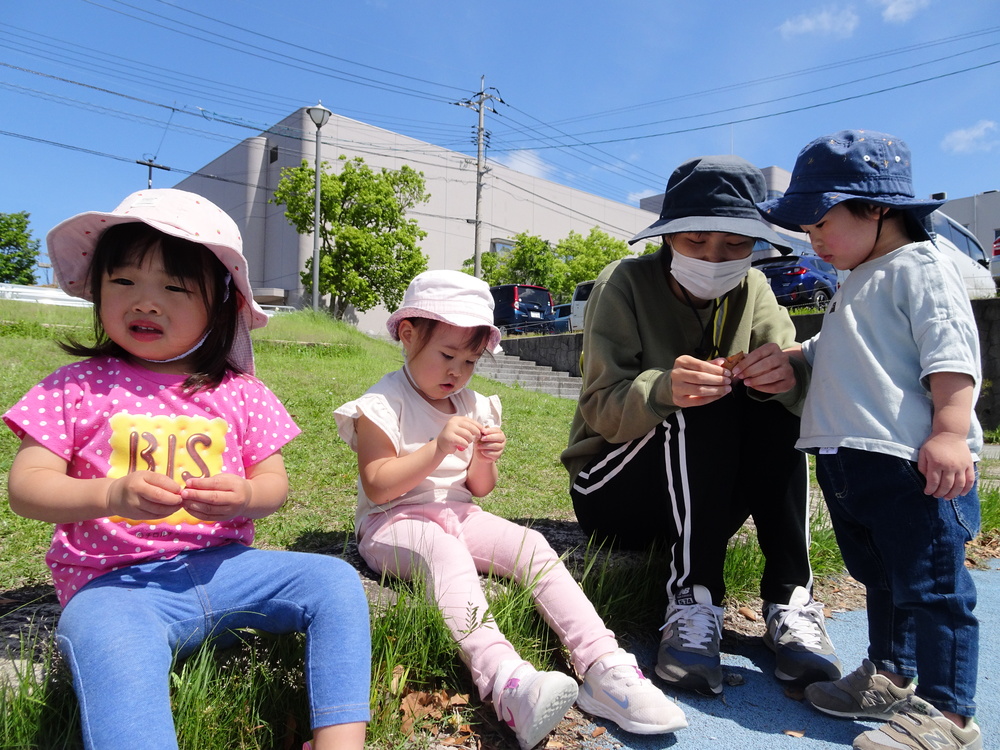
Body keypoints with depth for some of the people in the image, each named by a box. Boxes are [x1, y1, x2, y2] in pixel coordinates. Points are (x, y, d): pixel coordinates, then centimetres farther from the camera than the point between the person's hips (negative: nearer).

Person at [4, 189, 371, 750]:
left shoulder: (238, 393, 5)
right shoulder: (77, 388, 1)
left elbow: (275, 482, 7)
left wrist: (245, 497, -17)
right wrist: (112, 496, -21)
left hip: (222, 564, 3)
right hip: (113, 580, -2)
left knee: (334, 581, -14)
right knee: (117, 662, -35)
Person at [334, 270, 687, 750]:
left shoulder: (473, 406, 12)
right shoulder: (383, 404, -7)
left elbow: (477, 490, 13)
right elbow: (377, 487, -15)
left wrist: (484, 461, -10)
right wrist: (438, 448, -25)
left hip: (455, 515, 6)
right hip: (393, 523, -5)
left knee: (532, 545, -19)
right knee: (443, 547, -38)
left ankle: (604, 667, -26)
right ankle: (505, 680, -55)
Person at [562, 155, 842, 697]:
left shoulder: (750, 291, 1)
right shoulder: (624, 283, -11)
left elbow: (805, 392, -13)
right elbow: (602, 410, -21)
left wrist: (789, 376, -38)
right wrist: (663, 389, -43)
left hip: (714, 499, 4)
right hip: (610, 489, -4)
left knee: (774, 403, -22)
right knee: (706, 404, -29)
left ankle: (790, 599, -24)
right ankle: (694, 601, -30)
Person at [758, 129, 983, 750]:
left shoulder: (921, 269, -6)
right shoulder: (856, 287, 24)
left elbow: (952, 355, -17)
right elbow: (825, 355, 35)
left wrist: (950, 432, -25)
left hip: (912, 466, -10)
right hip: (848, 463, 10)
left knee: (932, 586, -1)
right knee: (880, 580, 19)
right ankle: (891, 676, 33)